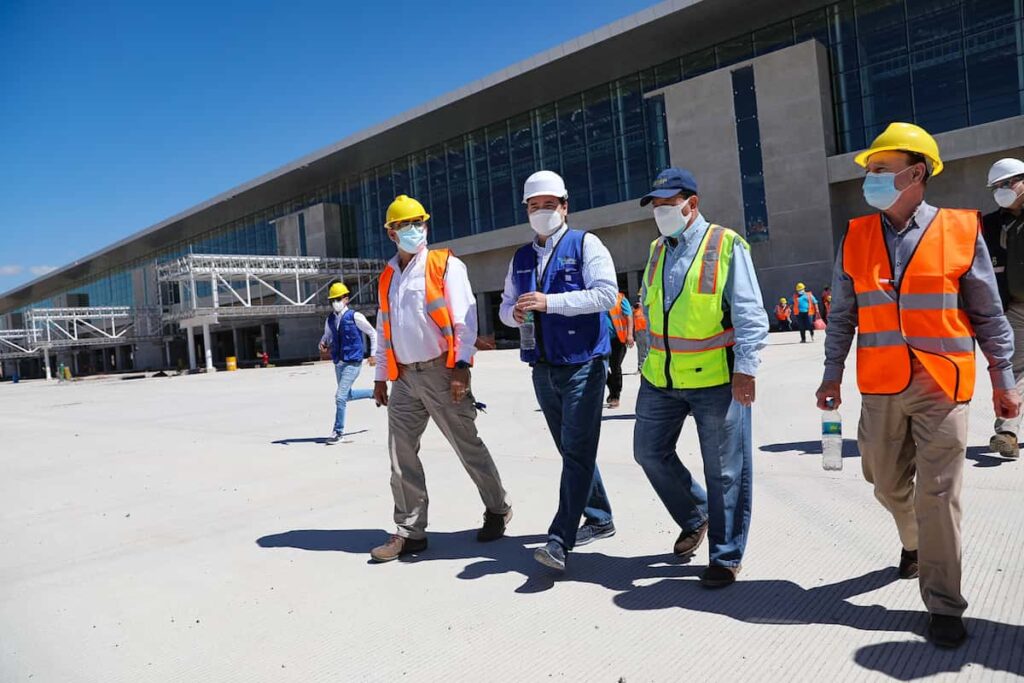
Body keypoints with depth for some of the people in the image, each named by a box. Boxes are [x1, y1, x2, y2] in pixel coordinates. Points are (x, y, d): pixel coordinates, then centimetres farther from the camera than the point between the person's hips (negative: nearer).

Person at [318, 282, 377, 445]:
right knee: (347, 395, 20)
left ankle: (338, 431, 1)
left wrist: (373, 354, -2)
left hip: (353, 363, -7)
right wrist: (323, 343, -3)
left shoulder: (355, 317, -10)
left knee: (340, 397, -12)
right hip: (339, 363, 7)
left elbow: (373, 334, -1)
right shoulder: (330, 320, 6)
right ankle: (374, 392, 44)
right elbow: (327, 337, 20)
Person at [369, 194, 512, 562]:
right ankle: (411, 531, 15)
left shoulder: (445, 265, -1)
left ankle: (497, 510, 24)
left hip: (441, 372, -5)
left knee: (468, 445, 4)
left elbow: (464, 319, -9)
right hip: (404, 378, 6)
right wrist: (381, 376, 17)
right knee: (401, 456, 4)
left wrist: (461, 366, -16)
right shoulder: (387, 277, 16)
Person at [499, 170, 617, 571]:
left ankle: (560, 541, -10)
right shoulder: (521, 258, 15)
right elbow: (504, 306, 20)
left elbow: (606, 294, -15)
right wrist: (515, 312, -5)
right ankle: (599, 519, 30)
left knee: (577, 451, -10)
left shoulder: (585, 244, -3)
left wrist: (549, 302, -21)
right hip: (543, 368, 7)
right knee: (570, 450, 14)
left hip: (582, 364, -7)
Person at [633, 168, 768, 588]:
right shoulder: (657, 250, 12)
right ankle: (694, 518, 36)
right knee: (650, 452, 13)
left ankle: (726, 557, 20)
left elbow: (749, 313, -11)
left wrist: (745, 367, -19)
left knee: (724, 471, 3)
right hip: (660, 378, 7)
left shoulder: (726, 246, -8)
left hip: (716, 379, -6)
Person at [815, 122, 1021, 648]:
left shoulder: (961, 231, -4)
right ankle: (914, 541, 46)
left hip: (941, 386, -3)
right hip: (880, 387, 3)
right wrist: (832, 374, 7)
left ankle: (943, 603, 13)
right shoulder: (856, 237, 4)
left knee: (938, 495, -1)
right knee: (889, 485, 15)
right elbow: (842, 315, 9)